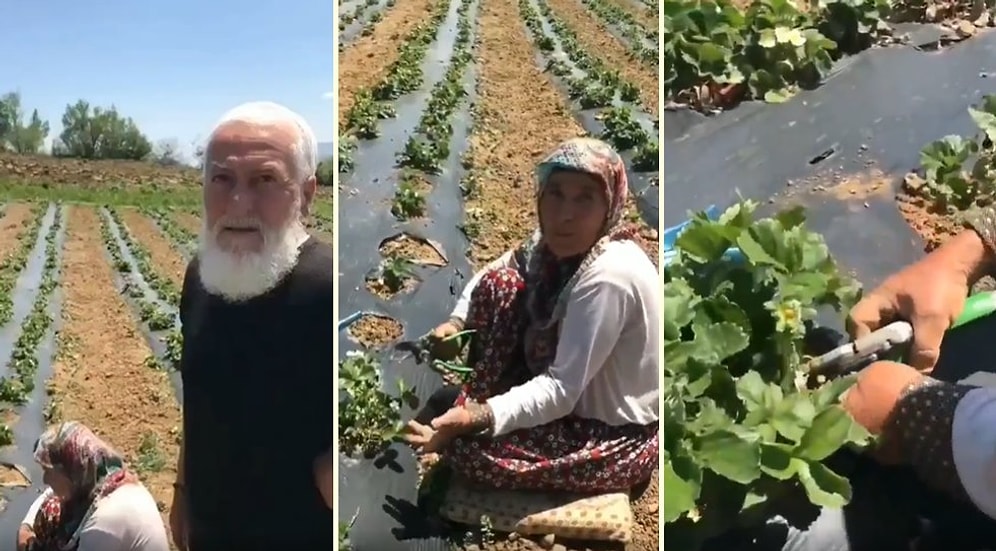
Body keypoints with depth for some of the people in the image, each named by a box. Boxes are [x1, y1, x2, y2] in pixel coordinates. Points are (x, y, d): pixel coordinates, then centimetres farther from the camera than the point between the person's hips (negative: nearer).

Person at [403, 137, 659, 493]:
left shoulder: (608, 276, -31)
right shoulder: (556, 244, -7)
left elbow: (561, 389, -32)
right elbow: (490, 277, 7)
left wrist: (482, 418, -40)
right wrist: (457, 322, -10)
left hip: (617, 438, -8)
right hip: (571, 394, 8)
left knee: (466, 447, -24)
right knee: (500, 282, -7)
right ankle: (474, 407, 2)